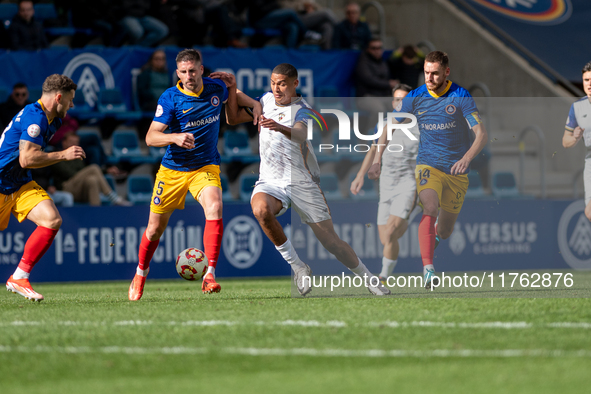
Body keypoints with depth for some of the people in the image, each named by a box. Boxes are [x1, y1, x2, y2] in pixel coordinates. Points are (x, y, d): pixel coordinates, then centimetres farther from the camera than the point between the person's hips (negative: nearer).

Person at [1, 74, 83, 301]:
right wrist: (63, 155, -24)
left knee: (52, 221, -11)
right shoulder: (34, 117, -22)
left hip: (21, 184, 8)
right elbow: (26, 159, -29)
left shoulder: (51, 120, 9)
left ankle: (19, 277, -8)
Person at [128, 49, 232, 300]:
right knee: (155, 227, 7)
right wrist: (175, 137, -37)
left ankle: (210, 275, -29)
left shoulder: (216, 89, -2)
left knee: (214, 208, -28)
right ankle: (140, 274, 34)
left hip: (206, 166, 1)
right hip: (172, 169, -1)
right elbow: (150, 137, -21)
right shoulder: (169, 98, -14)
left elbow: (231, 99, 25)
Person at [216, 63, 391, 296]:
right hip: (270, 182, 3)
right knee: (260, 209, -33)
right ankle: (297, 267, -18)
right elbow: (234, 117, 16)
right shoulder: (267, 100, 8)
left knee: (331, 241, -6)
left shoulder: (302, 109, -9)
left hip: (302, 183, -3)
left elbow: (300, 135, -31)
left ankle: (369, 279, 18)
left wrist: (279, 127, -53)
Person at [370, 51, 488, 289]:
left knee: (444, 232, 9)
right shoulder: (415, 98, -3)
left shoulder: (461, 97, -10)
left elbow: (481, 134, -16)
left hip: (456, 172, 0)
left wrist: (466, 158, -34)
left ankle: (432, 236, 48)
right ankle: (428, 269, -37)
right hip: (427, 166, 0)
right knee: (430, 209, -30)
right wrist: (377, 160, -4)